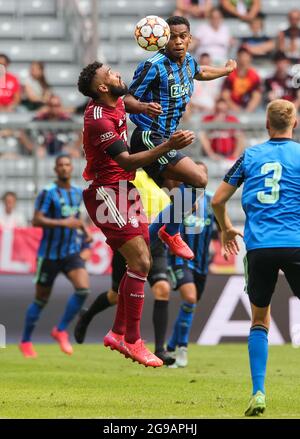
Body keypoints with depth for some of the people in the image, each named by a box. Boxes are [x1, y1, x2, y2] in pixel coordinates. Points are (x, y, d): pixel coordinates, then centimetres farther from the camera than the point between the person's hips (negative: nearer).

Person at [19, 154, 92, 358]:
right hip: (49, 254, -5)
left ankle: (61, 330, -2)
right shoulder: (48, 193, -11)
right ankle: (26, 341, 22)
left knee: (83, 288, -19)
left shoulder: (78, 193, 9)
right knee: (41, 300, 4)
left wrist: (84, 229, 12)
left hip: (72, 252, 5)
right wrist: (63, 223, -27)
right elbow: (37, 220, -20)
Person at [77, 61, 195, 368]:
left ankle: (118, 333, 19)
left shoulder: (115, 104, 7)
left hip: (125, 190, 10)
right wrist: (168, 146, -36)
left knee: (140, 263, 11)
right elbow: (127, 161, -29)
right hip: (106, 193, -10)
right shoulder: (99, 120, -22)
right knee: (140, 262, -15)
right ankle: (132, 341, -9)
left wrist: (143, 108, 14)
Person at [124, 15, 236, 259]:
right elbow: (128, 99, -15)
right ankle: (171, 231, -4)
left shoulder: (188, 62, 10)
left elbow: (201, 72, 36)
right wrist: (143, 106, -37)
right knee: (198, 179, -19)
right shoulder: (154, 66, -16)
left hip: (165, 140, 9)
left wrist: (227, 69, 51)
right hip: (149, 139, -9)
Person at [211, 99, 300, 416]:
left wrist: (226, 229, 30)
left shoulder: (250, 156, 10)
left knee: (259, 320, 15)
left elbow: (217, 201, 12)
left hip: (258, 247, 2)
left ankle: (258, 393, 4)